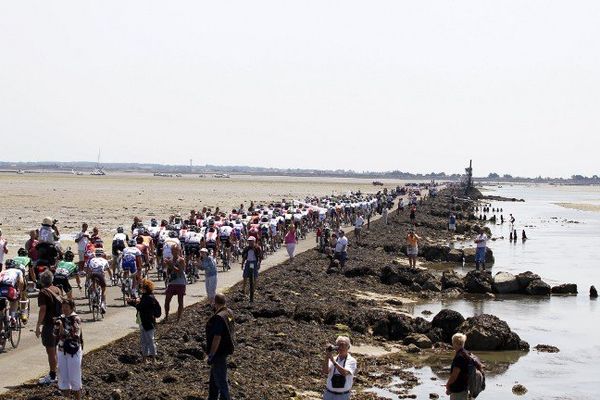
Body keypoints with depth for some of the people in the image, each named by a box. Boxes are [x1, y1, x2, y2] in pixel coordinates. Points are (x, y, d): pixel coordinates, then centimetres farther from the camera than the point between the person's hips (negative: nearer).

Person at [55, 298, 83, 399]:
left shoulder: (76, 319, -12)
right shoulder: (61, 318, 5)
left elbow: (75, 335, -18)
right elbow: (56, 335, 8)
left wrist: (63, 330, -25)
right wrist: (57, 327, -9)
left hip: (73, 351, -6)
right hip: (62, 350, 6)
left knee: (74, 378, 3)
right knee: (63, 377, 10)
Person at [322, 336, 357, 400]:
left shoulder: (351, 361, -6)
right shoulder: (332, 359, 4)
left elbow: (345, 373, -24)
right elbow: (324, 371, -12)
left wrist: (333, 361, -29)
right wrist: (327, 357, -22)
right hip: (329, 394, 3)